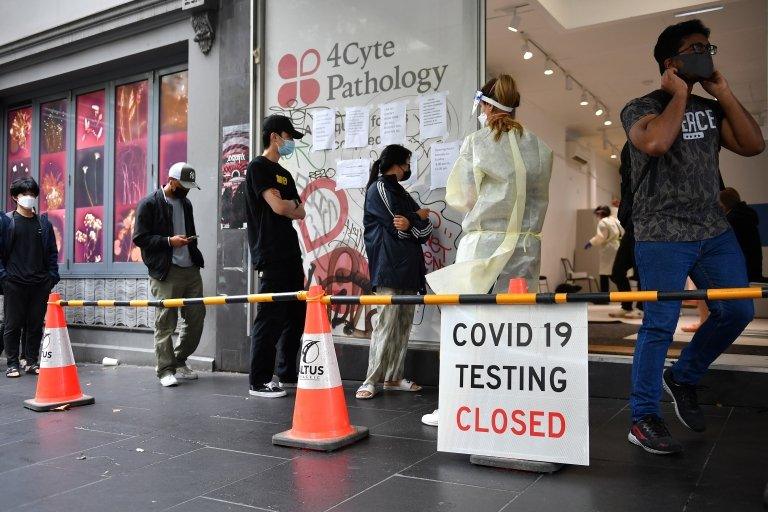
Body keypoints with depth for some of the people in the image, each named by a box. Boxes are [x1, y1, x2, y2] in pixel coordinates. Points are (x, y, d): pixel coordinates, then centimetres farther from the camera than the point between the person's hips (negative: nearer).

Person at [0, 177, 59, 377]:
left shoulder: (44, 223, 11)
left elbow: (52, 252, 12)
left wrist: (52, 275, 3)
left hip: (40, 284, 3)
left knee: (36, 324, 7)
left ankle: (32, 361, 17)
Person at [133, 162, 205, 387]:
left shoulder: (186, 204, 19)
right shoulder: (149, 204, -4)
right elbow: (139, 238, -8)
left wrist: (190, 241, 14)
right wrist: (169, 241, -16)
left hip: (191, 269, 7)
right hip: (165, 272, -7)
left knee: (196, 318, 7)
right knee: (165, 323, -3)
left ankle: (179, 363, 23)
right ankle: (165, 370, 8)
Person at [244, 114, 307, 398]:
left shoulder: (284, 174, 22)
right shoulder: (258, 167, -5)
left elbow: (300, 213, 14)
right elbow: (279, 207, -17)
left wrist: (288, 207, -5)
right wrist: (293, 204, 4)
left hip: (290, 254, 9)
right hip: (271, 256, -9)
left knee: (296, 314, 12)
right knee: (270, 317, -7)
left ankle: (288, 374, 22)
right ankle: (259, 382, 0)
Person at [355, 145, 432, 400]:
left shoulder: (399, 191, 24)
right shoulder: (378, 188, -1)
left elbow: (426, 230, 13)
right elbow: (399, 226, -12)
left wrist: (411, 223, -8)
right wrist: (420, 216, 6)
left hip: (407, 268, 8)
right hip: (388, 267, -8)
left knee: (404, 324, 5)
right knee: (386, 324, -12)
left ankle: (393, 377, 10)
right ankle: (371, 381, -8)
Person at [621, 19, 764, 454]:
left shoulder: (711, 109, 16)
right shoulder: (641, 108, -2)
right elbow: (655, 143, -25)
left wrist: (724, 92, 3)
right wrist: (680, 95, -9)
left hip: (714, 230, 7)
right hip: (662, 235, -7)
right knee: (660, 325, -8)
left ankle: (683, 378, 27)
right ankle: (644, 419, 3)